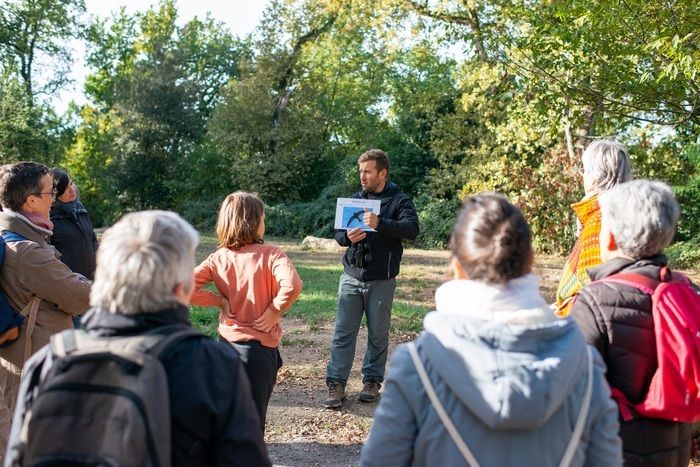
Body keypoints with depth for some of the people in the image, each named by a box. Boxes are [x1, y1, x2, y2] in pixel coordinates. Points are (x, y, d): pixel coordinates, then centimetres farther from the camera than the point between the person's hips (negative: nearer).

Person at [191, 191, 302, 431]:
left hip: (227, 342, 4)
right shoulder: (270, 254, -13)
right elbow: (291, 285, -31)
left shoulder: (218, 259, -2)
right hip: (260, 346, -4)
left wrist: (219, 300, -2)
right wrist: (275, 310, -15)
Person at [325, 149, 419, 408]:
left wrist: (380, 224, -34)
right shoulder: (355, 200, 12)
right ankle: (336, 384, 2)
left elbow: (412, 229, -20)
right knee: (343, 332, -1)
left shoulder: (399, 201, -2)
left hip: (381, 281, -3)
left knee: (378, 334, 7)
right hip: (351, 277, 3)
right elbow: (337, 233, 13)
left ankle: (372, 381, 21)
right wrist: (347, 237, -11)